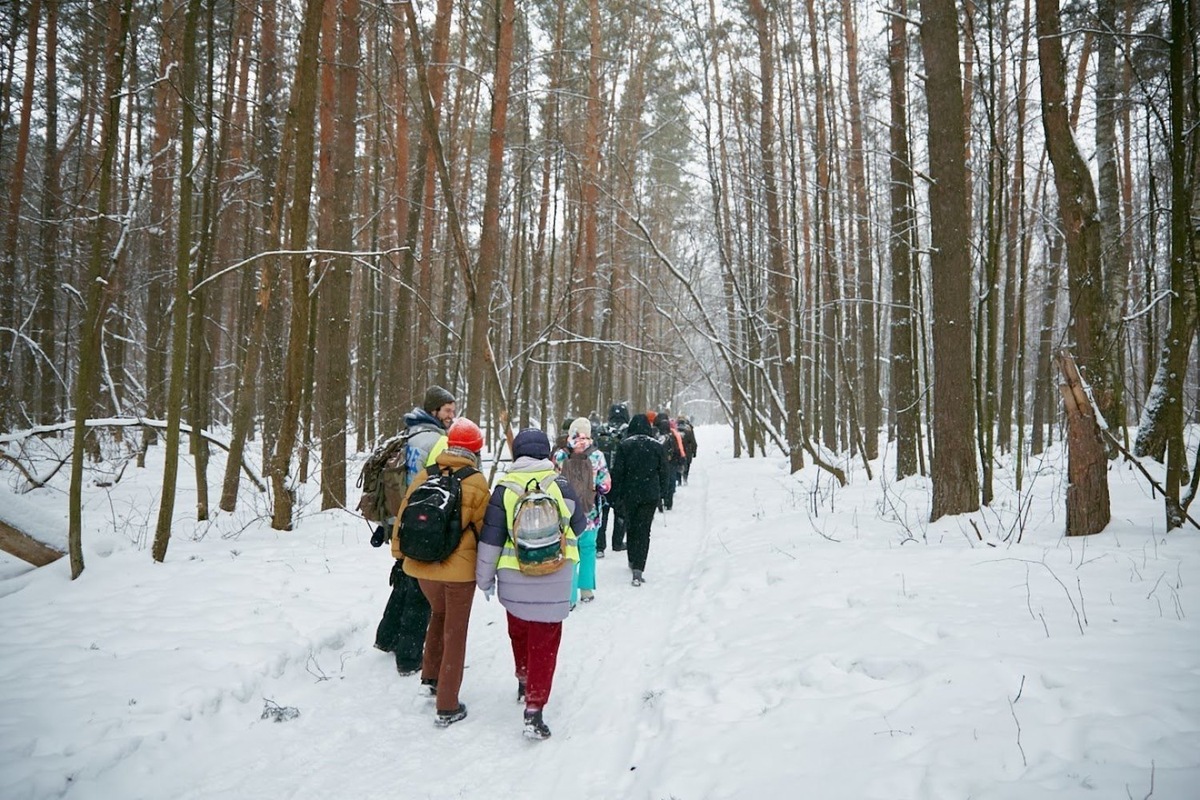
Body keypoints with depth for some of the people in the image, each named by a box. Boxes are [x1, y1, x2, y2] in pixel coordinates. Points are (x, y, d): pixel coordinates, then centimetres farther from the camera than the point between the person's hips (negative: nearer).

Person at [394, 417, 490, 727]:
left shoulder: (424, 476, -1)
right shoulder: (476, 482, -12)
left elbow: (404, 515, 4)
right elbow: (484, 527, -6)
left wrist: (399, 552, 19)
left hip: (422, 565, 4)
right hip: (459, 568, -4)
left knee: (438, 614, 31)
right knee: (455, 634, 8)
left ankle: (431, 675, 37)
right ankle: (447, 707, 13)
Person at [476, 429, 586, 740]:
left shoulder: (505, 487, -5)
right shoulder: (560, 485, -6)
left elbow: (490, 538, -3)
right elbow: (578, 525, 9)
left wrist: (485, 577, 10)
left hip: (514, 580, 2)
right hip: (553, 581, -1)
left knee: (519, 633, 24)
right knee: (544, 644, 5)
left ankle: (524, 683, 45)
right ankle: (534, 710, 0)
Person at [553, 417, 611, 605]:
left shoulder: (559, 455, -8)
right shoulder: (597, 456, -10)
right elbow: (605, 486, -7)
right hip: (589, 512, 0)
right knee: (588, 548, 18)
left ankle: (569, 596, 6)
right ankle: (586, 590, 27)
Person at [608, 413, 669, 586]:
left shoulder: (624, 445, -5)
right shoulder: (657, 446, 0)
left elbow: (617, 471, -5)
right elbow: (664, 472, 5)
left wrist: (617, 494, 3)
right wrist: (662, 493, 15)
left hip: (629, 494, 0)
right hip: (650, 494, 0)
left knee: (631, 526, 19)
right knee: (644, 530, 0)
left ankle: (633, 561, 32)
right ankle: (638, 568, -9)